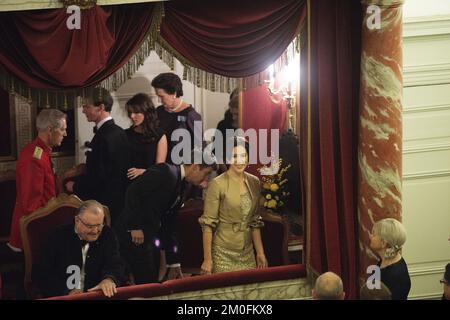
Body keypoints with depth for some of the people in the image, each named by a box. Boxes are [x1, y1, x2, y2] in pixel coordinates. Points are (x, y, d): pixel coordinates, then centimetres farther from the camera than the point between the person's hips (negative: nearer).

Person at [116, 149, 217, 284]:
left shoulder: (180, 185, 14)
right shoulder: (166, 172, -14)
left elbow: (170, 225, 18)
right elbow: (133, 191, -20)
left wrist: (174, 263, 18)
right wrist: (135, 227, -20)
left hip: (151, 237, 9)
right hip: (135, 233, -9)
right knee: (147, 283, -9)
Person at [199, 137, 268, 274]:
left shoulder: (254, 182, 5)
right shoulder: (217, 184, -11)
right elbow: (208, 224, -10)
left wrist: (260, 253, 11)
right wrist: (207, 259, -12)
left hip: (248, 253, 5)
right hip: (223, 253, -5)